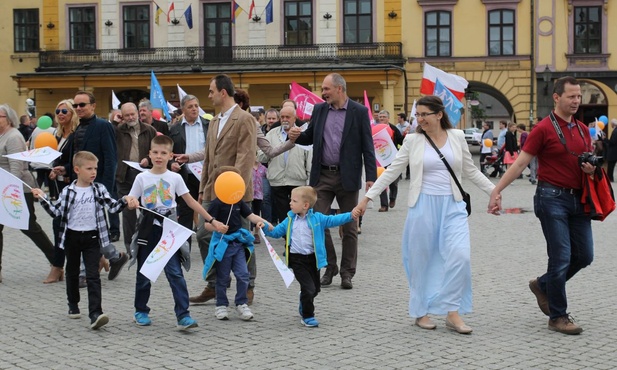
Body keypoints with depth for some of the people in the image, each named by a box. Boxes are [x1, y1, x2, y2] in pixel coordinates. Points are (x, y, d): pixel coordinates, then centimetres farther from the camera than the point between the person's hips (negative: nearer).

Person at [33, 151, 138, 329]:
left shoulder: (99, 189, 0)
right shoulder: (68, 191, -2)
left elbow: (113, 207, -4)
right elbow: (56, 212, -2)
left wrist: (125, 201, -22)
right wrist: (43, 199, -11)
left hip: (92, 237, -1)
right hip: (72, 236, 1)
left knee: (93, 276, -9)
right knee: (72, 272, 17)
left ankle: (95, 314, -17)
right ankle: (73, 305, 38)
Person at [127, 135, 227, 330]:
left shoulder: (175, 178, 2)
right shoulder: (142, 178, 1)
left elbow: (191, 202, 6)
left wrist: (212, 220, 4)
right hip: (148, 228, 1)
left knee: (175, 273, -8)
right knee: (144, 273, 10)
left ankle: (183, 315, -10)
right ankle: (141, 311, 26)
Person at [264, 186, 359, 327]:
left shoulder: (317, 218, -1)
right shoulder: (290, 220, 4)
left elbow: (333, 220, -5)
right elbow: (277, 231, 12)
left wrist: (350, 216, -17)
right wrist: (267, 228, -8)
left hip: (313, 258, 2)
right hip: (297, 259, -2)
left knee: (315, 288, 16)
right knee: (308, 287, -12)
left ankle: (304, 307, 44)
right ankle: (307, 317, 3)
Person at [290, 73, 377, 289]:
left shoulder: (359, 112, -4)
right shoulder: (319, 110, 8)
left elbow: (367, 146, -6)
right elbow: (310, 137, 17)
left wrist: (371, 177, -12)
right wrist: (297, 136, -7)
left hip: (347, 176, -3)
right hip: (322, 176, 3)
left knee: (349, 228, 5)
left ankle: (347, 273, 15)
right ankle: (330, 267, 16)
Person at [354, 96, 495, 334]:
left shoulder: (457, 137, 5)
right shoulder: (412, 141, 2)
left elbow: (470, 171, 13)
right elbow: (391, 171, 3)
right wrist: (367, 198, -2)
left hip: (452, 206, 1)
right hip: (423, 205, -1)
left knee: (460, 255, -13)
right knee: (422, 259, 5)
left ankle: (453, 312, -3)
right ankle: (421, 312, 20)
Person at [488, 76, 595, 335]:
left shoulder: (583, 130, 11)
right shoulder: (543, 129, -8)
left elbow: (589, 163, 21)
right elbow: (520, 163, -8)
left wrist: (591, 169, -3)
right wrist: (497, 190, -14)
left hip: (577, 199, 7)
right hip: (552, 198, -7)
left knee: (584, 256, 7)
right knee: (561, 257, -5)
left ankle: (543, 285, 30)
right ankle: (558, 317, 7)